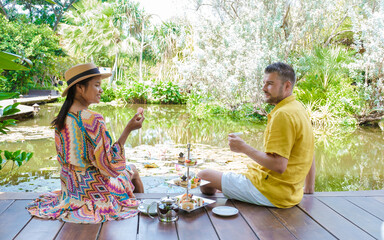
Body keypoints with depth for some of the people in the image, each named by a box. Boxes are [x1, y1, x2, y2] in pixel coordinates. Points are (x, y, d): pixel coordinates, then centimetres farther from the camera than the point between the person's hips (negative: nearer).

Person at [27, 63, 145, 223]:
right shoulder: (93, 120, -28)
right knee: (132, 170, 21)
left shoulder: (61, 119, -3)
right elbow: (110, 165, -25)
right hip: (94, 189, -7)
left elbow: (63, 158, 8)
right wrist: (128, 130, -25)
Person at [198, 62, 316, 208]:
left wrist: (244, 148, -16)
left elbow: (279, 166, -26)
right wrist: (309, 189, 25)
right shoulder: (299, 109, 11)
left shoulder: (282, 115, -21)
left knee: (204, 176, -5)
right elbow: (310, 156, 17)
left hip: (271, 192, -10)